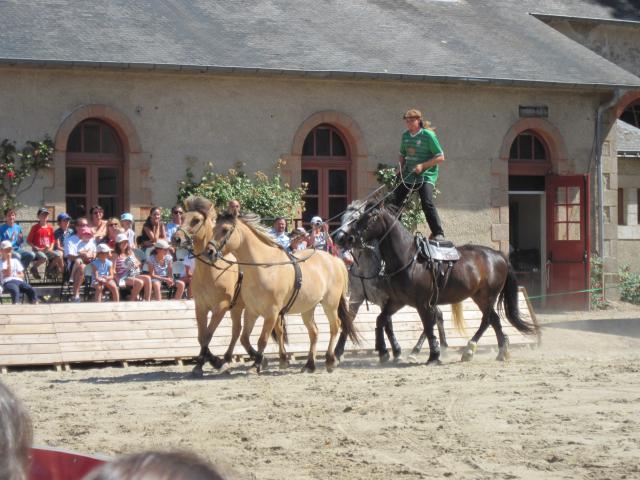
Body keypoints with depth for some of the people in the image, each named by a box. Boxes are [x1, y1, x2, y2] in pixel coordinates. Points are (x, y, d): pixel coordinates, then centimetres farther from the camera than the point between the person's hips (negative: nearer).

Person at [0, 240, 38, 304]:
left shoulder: (15, 260, 26)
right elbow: (8, 274, -5)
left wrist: (15, 276, 0)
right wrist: (8, 260, -3)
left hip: (19, 280, 4)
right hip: (8, 282, -4)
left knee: (31, 289, -28)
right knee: (15, 290, -40)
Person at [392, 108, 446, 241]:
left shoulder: (428, 135, -11)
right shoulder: (405, 136, 8)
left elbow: (440, 157, -12)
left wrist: (422, 166, -20)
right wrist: (400, 166, 4)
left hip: (426, 175, -7)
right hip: (408, 175, 7)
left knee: (427, 202, -23)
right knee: (395, 201, 7)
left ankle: (438, 234, -20)